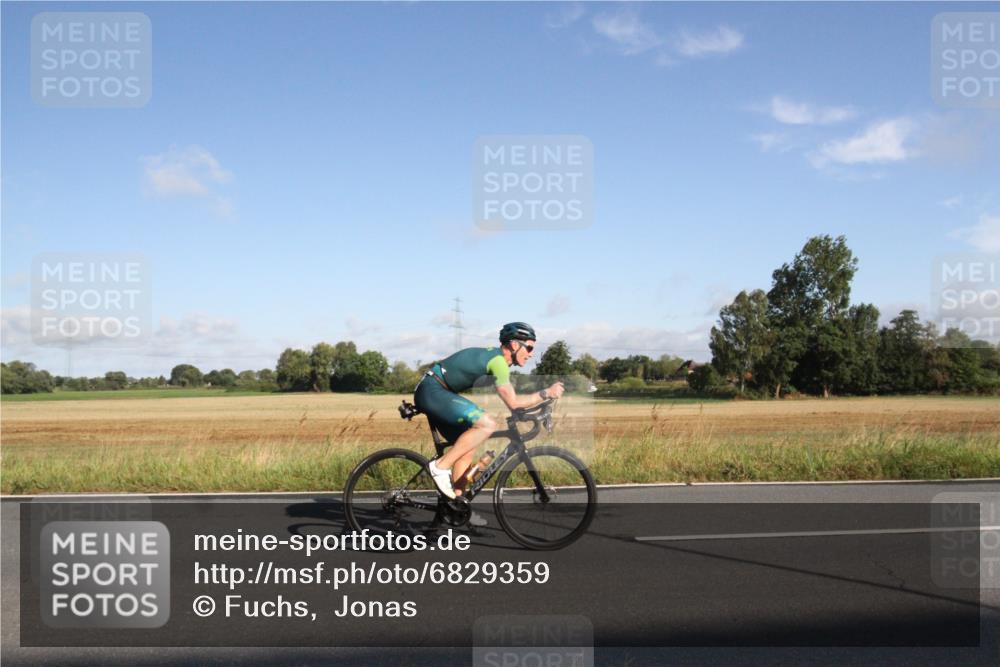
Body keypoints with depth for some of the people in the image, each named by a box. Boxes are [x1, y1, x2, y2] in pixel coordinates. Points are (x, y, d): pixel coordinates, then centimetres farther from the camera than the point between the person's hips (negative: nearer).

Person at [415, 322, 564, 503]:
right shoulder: (498, 360, -15)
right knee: (487, 425, -22)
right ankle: (441, 466, -14)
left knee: (468, 448, 10)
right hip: (432, 391, -11)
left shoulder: (494, 356, 15)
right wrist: (546, 393, -14)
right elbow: (513, 402, -18)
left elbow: (510, 399, 23)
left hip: (430, 393, 11)